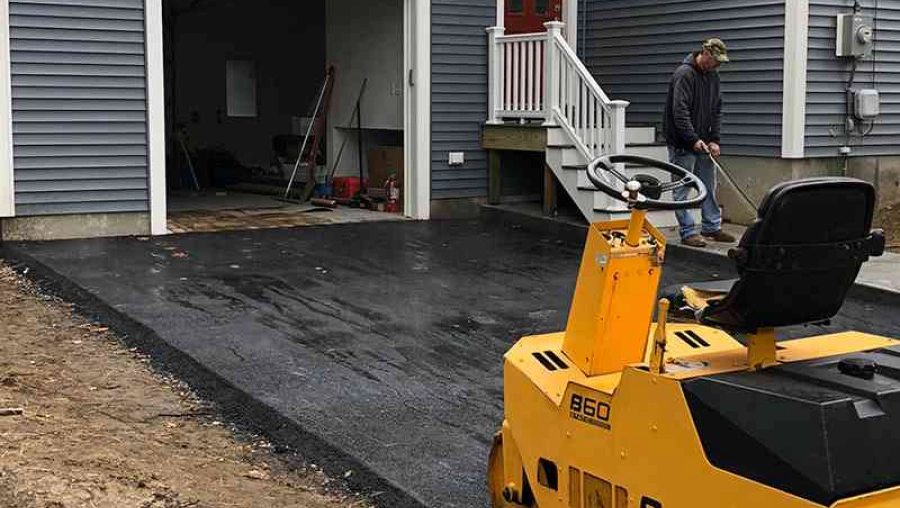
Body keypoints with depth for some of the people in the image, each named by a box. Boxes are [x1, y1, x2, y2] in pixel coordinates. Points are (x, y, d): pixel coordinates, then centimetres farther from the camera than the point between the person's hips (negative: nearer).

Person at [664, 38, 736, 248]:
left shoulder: (713, 76, 10)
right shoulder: (684, 74, -15)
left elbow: (716, 110, 12)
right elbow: (679, 111, -22)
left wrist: (714, 140, 1)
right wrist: (693, 140, -24)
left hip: (703, 143, 8)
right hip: (683, 144, -8)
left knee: (709, 186, 13)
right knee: (683, 189, -3)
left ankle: (711, 227, 22)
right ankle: (688, 232, 1)